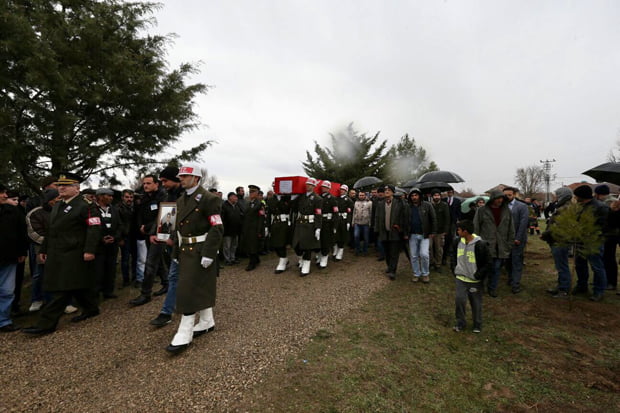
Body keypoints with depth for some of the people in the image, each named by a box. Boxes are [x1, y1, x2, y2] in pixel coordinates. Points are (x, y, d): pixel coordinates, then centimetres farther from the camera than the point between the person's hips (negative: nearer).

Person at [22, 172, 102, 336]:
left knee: (63, 289, -3)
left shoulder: (85, 205, -11)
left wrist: (89, 250, -24)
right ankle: (91, 309, 29)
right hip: (57, 254, 9)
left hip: (73, 255, -9)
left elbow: (94, 228, -18)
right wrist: (44, 249, 20)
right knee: (76, 285, 15)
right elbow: (51, 229, 22)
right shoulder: (57, 205, 17)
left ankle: (46, 324, 3)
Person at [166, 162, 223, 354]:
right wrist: (176, 252, 15)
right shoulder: (181, 200, 13)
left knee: (188, 289, -5)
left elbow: (217, 228, -19)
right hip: (185, 250, 8)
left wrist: (208, 254, -22)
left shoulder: (209, 198, -14)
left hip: (200, 251, -8)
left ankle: (184, 334, 8)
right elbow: (179, 228, 17)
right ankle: (207, 322, 32)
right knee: (200, 288, 16)